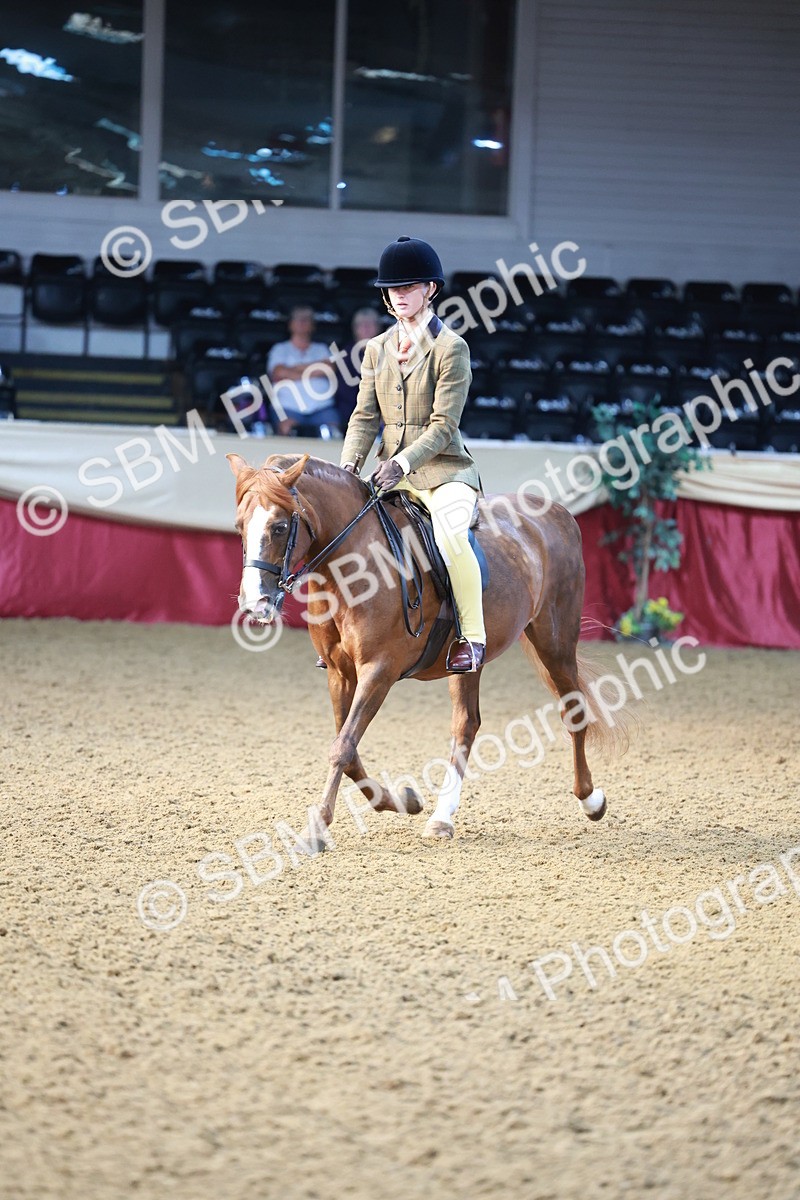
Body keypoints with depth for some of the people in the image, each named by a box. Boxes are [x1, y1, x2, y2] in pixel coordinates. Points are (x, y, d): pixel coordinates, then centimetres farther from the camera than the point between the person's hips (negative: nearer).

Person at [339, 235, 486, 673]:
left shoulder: (450, 348, -7)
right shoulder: (377, 349, 10)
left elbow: (443, 424, -13)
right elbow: (365, 415, 6)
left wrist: (403, 463, -25)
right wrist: (349, 464, -11)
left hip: (444, 469, -6)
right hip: (391, 471, 6)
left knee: (448, 534, -33)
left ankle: (472, 637, -26)